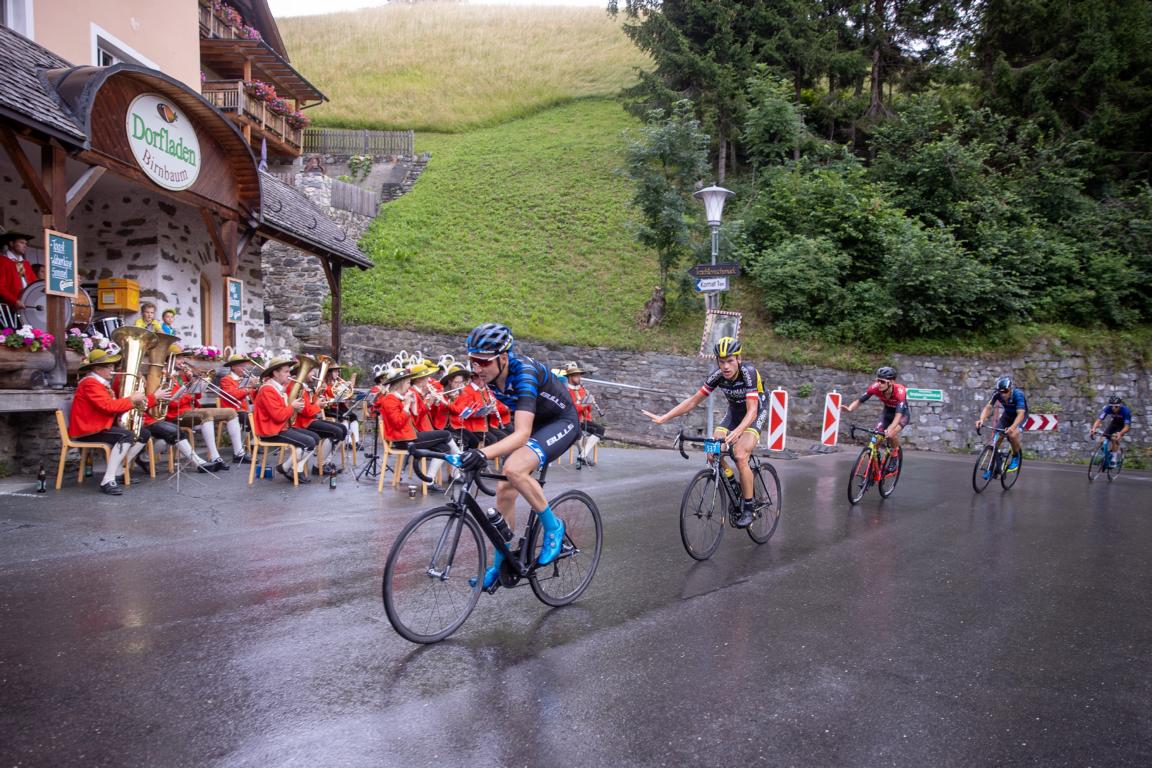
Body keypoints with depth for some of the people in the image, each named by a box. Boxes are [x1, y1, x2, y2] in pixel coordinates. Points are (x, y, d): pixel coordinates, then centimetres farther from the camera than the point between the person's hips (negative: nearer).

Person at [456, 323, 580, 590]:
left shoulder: (524, 373, -36)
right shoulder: (486, 370, -15)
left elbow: (522, 433, -46)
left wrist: (484, 453, -58)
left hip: (561, 422, -7)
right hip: (530, 423, 7)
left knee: (514, 468, -32)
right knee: (504, 490, 1)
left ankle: (553, 527, -8)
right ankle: (500, 565, 19)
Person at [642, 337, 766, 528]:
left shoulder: (748, 372, -31)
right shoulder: (717, 376, -18)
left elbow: (752, 410, -39)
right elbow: (693, 401, -13)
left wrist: (736, 432, -58)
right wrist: (663, 418, -20)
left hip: (755, 413, -5)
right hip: (734, 412, 5)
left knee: (740, 455, -26)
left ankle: (749, 507, -9)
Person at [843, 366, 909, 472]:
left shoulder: (900, 391, -38)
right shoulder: (875, 388, -28)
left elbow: (898, 414, -46)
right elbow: (859, 400, -26)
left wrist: (890, 429, -63)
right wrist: (849, 409, -49)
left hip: (902, 414, -4)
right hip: (887, 413, 4)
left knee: (891, 434, -30)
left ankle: (894, 457, -1)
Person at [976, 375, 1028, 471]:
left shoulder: (1018, 394, -34)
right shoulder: (997, 394, -24)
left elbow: (1021, 414, -42)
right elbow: (988, 407, -29)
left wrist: (1012, 427, -60)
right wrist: (981, 419, -50)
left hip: (1019, 415, -4)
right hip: (1007, 414, 4)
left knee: (1012, 434, -30)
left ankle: (1016, 456, -2)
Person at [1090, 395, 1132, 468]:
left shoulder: (1126, 411, -35)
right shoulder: (1107, 408, -28)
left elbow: (1127, 426, -37)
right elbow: (1099, 420, -34)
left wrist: (1120, 434, -57)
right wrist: (1094, 429, -53)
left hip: (1123, 425, -3)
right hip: (1114, 422, 3)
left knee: (1115, 438, -26)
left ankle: (1114, 459, -17)